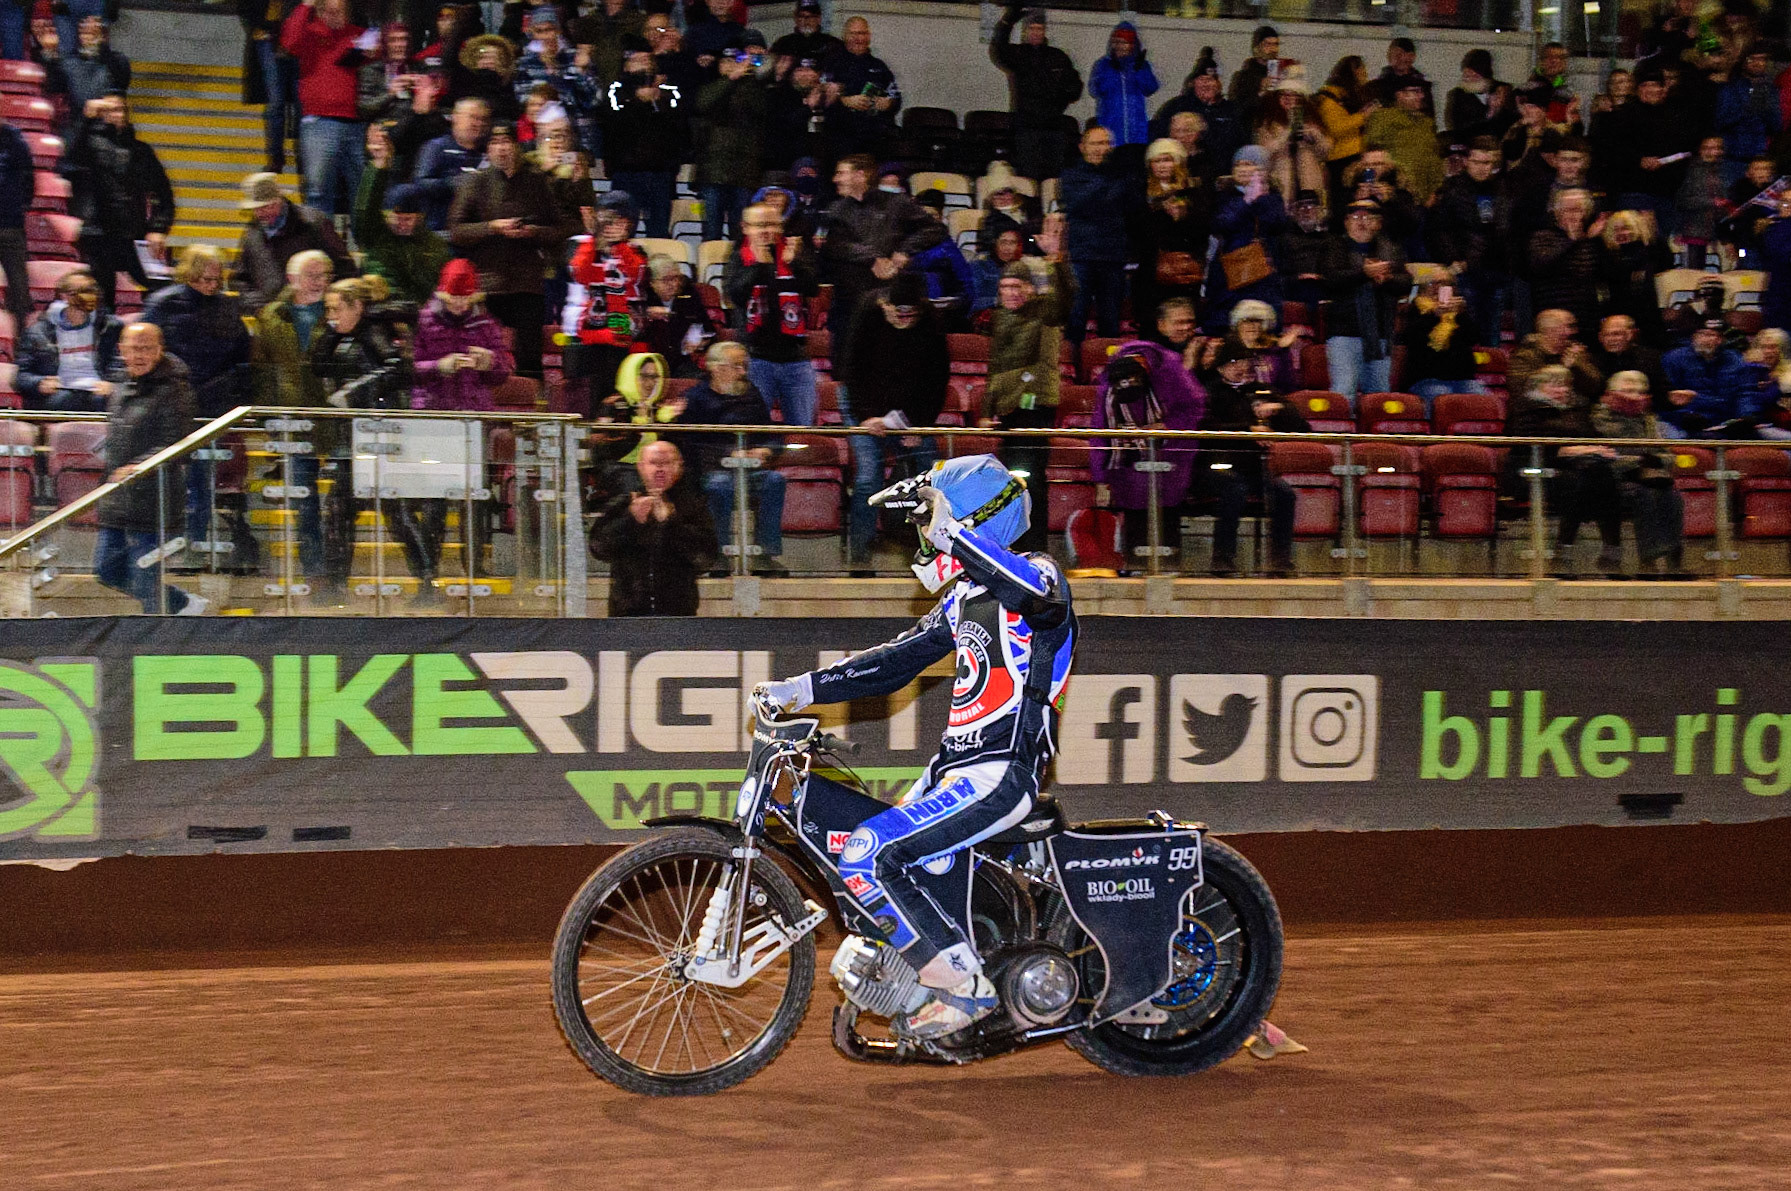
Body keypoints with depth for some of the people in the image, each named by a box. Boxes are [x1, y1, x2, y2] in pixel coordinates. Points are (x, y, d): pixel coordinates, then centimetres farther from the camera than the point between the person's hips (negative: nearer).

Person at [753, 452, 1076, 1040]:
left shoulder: (1033, 574, -9)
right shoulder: (964, 596, 18)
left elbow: (1042, 595, -34)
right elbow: (896, 661, 21)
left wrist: (953, 536, -33)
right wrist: (803, 688, 13)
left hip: (1000, 773, -10)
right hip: (955, 765, 10)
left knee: (867, 858, -20)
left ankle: (964, 984, -13)